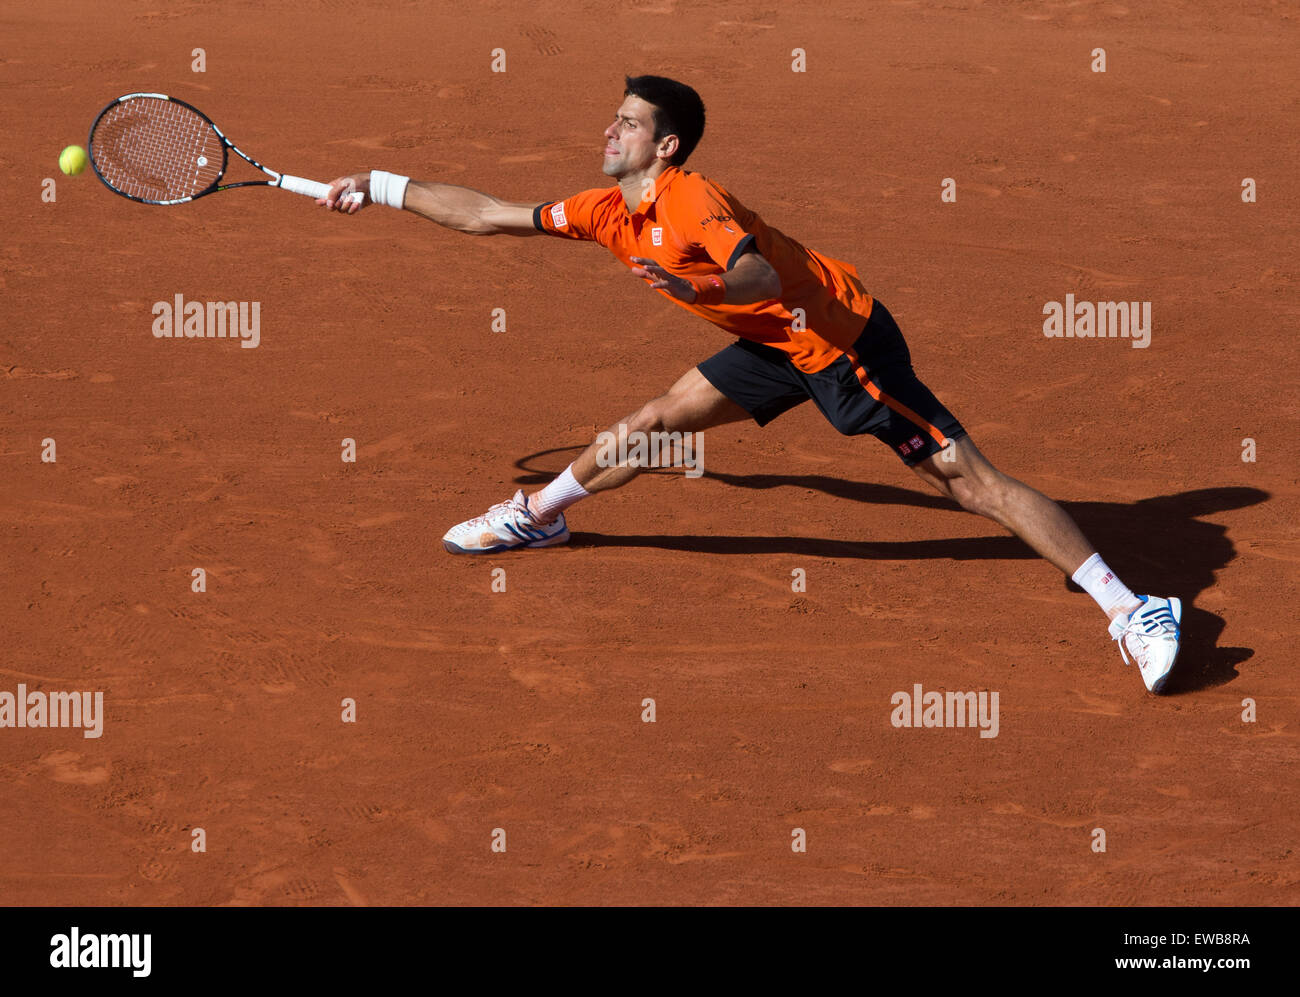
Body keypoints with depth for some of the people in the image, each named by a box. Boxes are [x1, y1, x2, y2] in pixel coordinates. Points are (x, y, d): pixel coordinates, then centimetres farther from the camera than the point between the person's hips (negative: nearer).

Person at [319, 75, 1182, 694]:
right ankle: (537, 515, 38)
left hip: (843, 337, -9)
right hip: (781, 345, 9)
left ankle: (1133, 611, -18)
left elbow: (762, 275, -41)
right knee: (654, 425, 13)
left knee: (966, 476, -14)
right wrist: (380, 188, 13)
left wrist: (697, 288, -59)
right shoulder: (610, 212, 4)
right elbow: (489, 216, 12)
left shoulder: (691, 201, -22)